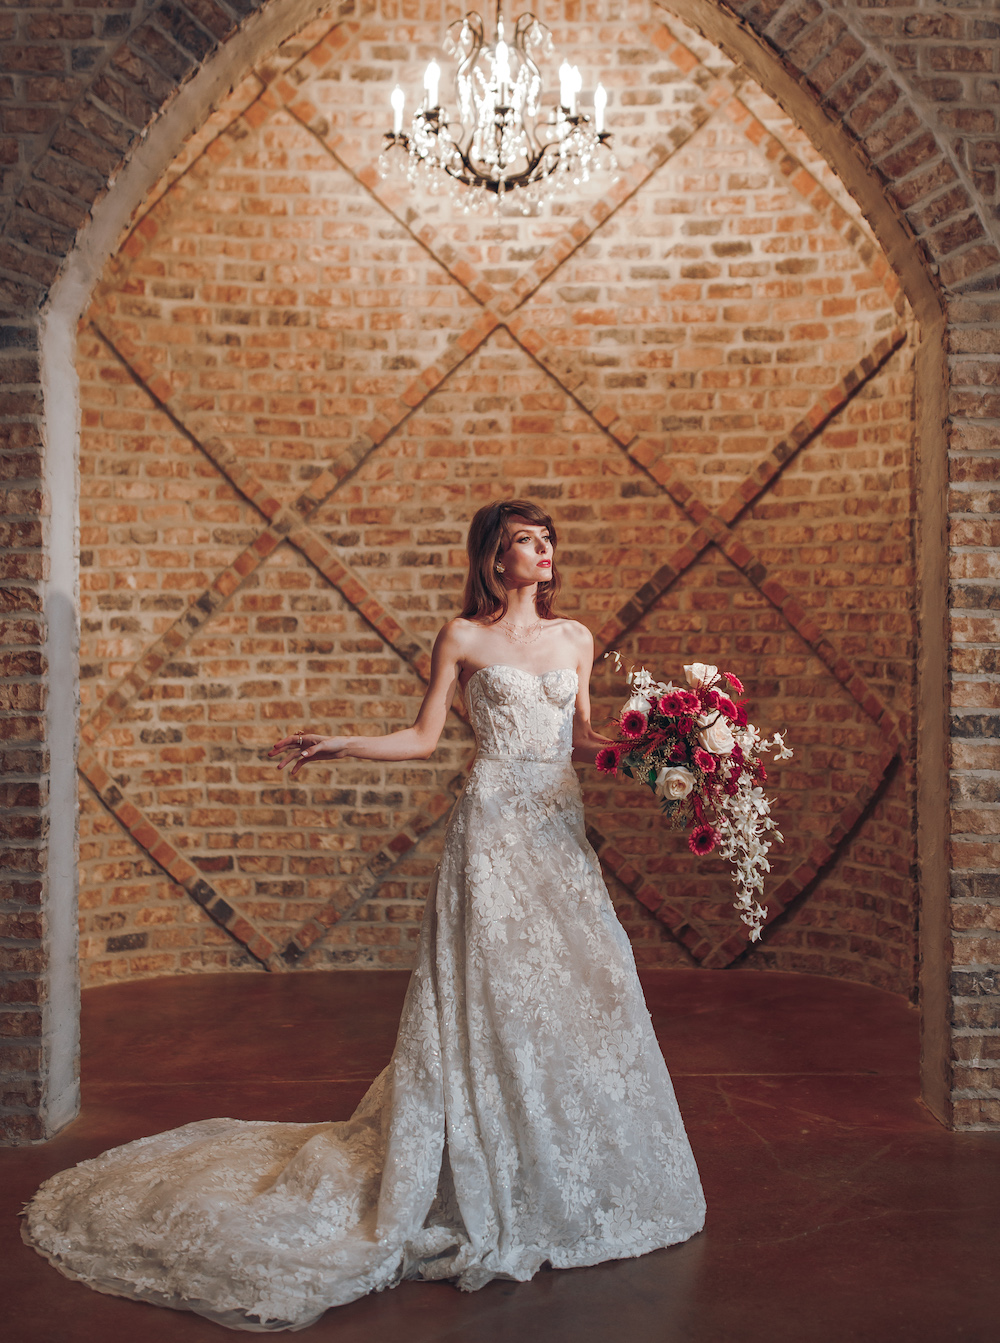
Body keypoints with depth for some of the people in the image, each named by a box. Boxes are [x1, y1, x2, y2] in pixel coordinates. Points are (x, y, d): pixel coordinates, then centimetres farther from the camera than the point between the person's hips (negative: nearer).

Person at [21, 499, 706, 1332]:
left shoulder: (574, 637, 13)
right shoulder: (463, 638, 1)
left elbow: (583, 739, 15)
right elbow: (424, 738, 2)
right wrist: (335, 746, -7)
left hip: (561, 825, 5)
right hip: (496, 825, -4)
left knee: (580, 987, 5)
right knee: (494, 992, -3)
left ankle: (578, 1182, 22)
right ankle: (495, 1185, 12)